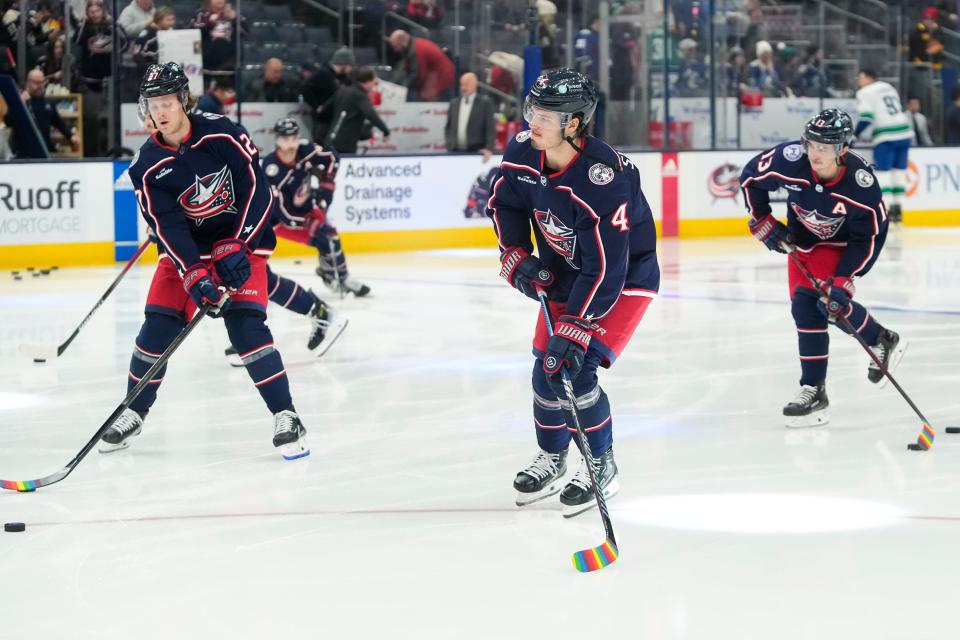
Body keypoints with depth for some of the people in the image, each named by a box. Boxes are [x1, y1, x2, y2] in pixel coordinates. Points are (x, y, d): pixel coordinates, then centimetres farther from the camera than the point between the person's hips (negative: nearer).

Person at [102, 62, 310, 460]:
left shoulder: (221, 134, -17)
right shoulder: (147, 166, -10)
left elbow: (258, 189, -17)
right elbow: (166, 226, -15)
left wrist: (237, 247, -23)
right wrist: (194, 275, -27)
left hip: (241, 238, -3)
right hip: (185, 248, 3)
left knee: (245, 324, -18)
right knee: (158, 326, -4)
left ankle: (286, 417, -14)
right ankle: (133, 413, 15)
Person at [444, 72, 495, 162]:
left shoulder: (485, 103, 1)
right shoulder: (454, 103, 14)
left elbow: (490, 128, -4)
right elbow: (448, 127, 19)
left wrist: (488, 148, -14)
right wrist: (449, 146, 5)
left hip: (476, 151, -4)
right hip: (455, 151, 4)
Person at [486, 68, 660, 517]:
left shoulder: (603, 181, -37)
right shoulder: (523, 152, -16)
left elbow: (605, 271, -34)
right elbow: (503, 202, 7)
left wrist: (575, 330, -33)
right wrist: (516, 258, -4)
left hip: (623, 278, -7)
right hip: (563, 273, 7)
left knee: (574, 370, -17)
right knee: (545, 370, 5)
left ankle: (601, 467, 4)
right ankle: (551, 459, 30)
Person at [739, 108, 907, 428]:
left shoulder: (861, 184, -34)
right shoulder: (790, 159, -29)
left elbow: (869, 238, -23)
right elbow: (751, 177, -9)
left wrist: (843, 281, -28)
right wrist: (762, 222, -7)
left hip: (840, 243, -5)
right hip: (802, 239, 5)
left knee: (819, 302, -20)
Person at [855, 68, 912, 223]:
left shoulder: (865, 93, -2)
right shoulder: (889, 88, 21)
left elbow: (866, 118, -11)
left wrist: (855, 136, -1)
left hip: (886, 138, -7)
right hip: (904, 133, 7)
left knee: (882, 173, -4)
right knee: (899, 172, 10)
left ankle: (887, 210, -12)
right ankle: (897, 209, 11)